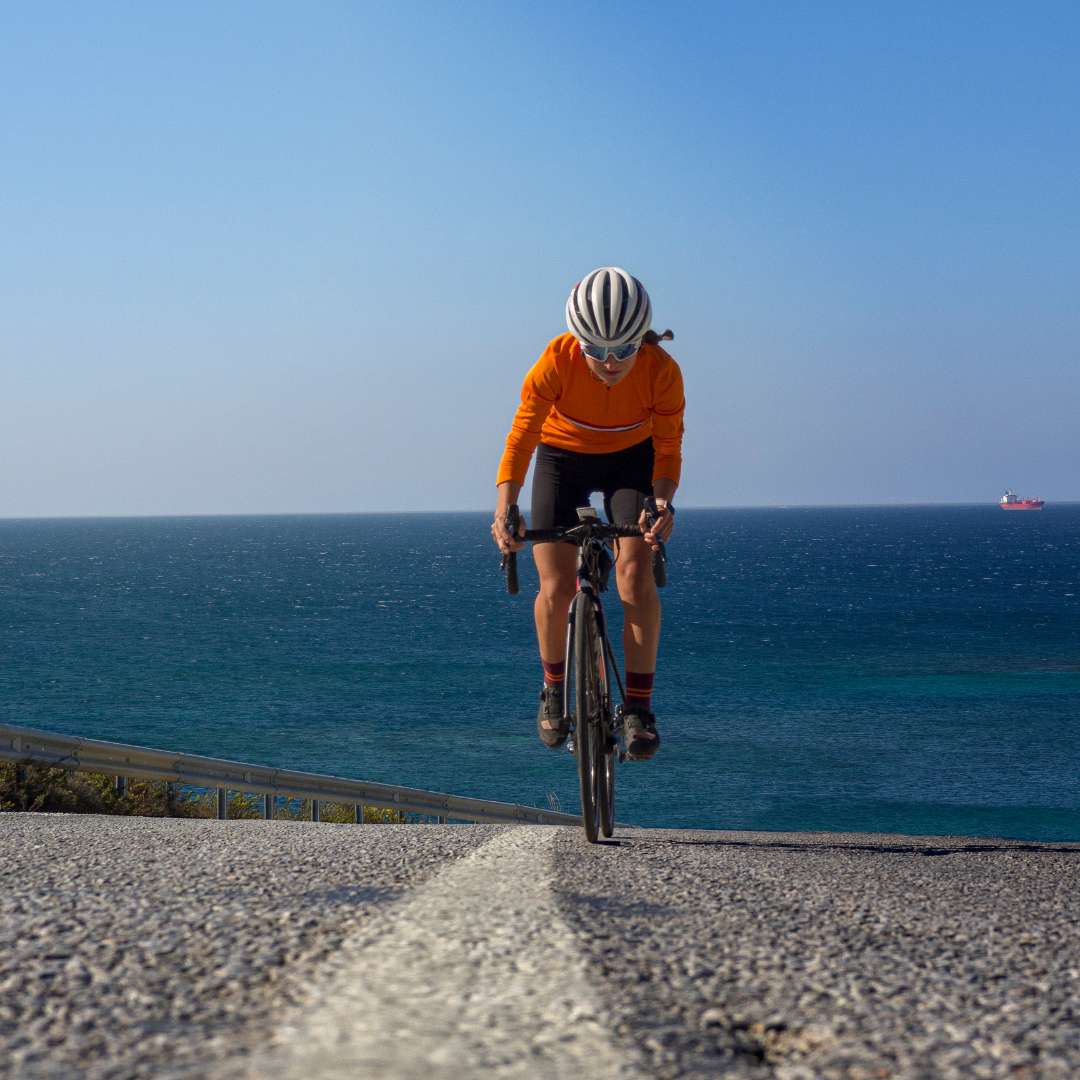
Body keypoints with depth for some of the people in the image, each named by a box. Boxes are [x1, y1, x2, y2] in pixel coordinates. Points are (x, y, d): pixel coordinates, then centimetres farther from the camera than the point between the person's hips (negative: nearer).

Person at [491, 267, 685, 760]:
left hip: (630, 460, 0)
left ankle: (638, 706, -11)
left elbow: (668, 448, -21)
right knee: (556, 588, -11)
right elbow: (521, 435, -31)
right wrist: (504, 506, -45)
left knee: (635, 571, -21)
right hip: (562, 458, 0)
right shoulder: (557, 360, -32)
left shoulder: (662, 371, -29)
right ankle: (554, 689, 16)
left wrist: (663, 499, -42)